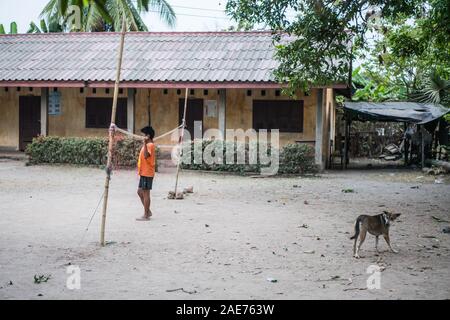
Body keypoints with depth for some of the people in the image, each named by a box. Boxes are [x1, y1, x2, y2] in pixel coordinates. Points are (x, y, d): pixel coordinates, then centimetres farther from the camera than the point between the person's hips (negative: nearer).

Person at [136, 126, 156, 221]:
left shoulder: (150, 145, -14)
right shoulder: (148, 145, 17)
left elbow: (146, 156, -32)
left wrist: (145, 143, -33)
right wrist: (140, 171, 22)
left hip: (147, 173, -10)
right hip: (144, 173, 10)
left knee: (145, 193, -6)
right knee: (140, 192, 15)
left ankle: (146, 215, -1)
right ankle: (148, 211, 22)